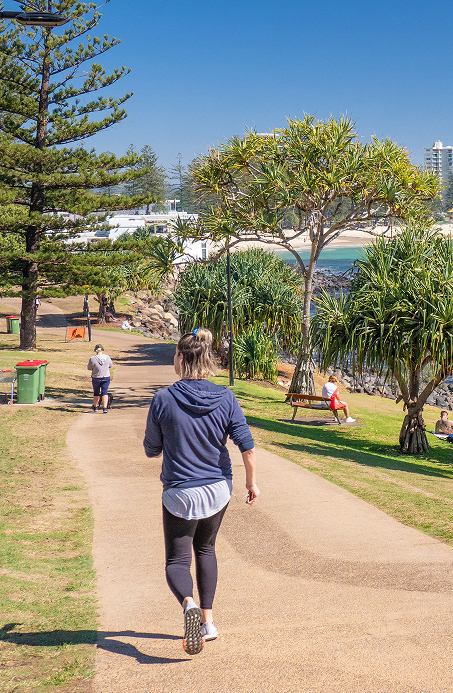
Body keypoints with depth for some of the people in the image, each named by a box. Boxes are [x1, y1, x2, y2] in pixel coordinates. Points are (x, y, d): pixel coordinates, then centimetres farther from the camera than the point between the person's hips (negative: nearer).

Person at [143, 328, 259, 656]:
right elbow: (247, 444, -10)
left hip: (180, 493, -3)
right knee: (205, 549, 26)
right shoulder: (225, 398, -8)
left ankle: (189, 603, -23)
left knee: (177, 561, 9)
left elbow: (151, 450, -3)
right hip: (218, 490, 3)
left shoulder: (163, 400, -13)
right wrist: (252, 482, 4)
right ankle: (208, 621, 27)